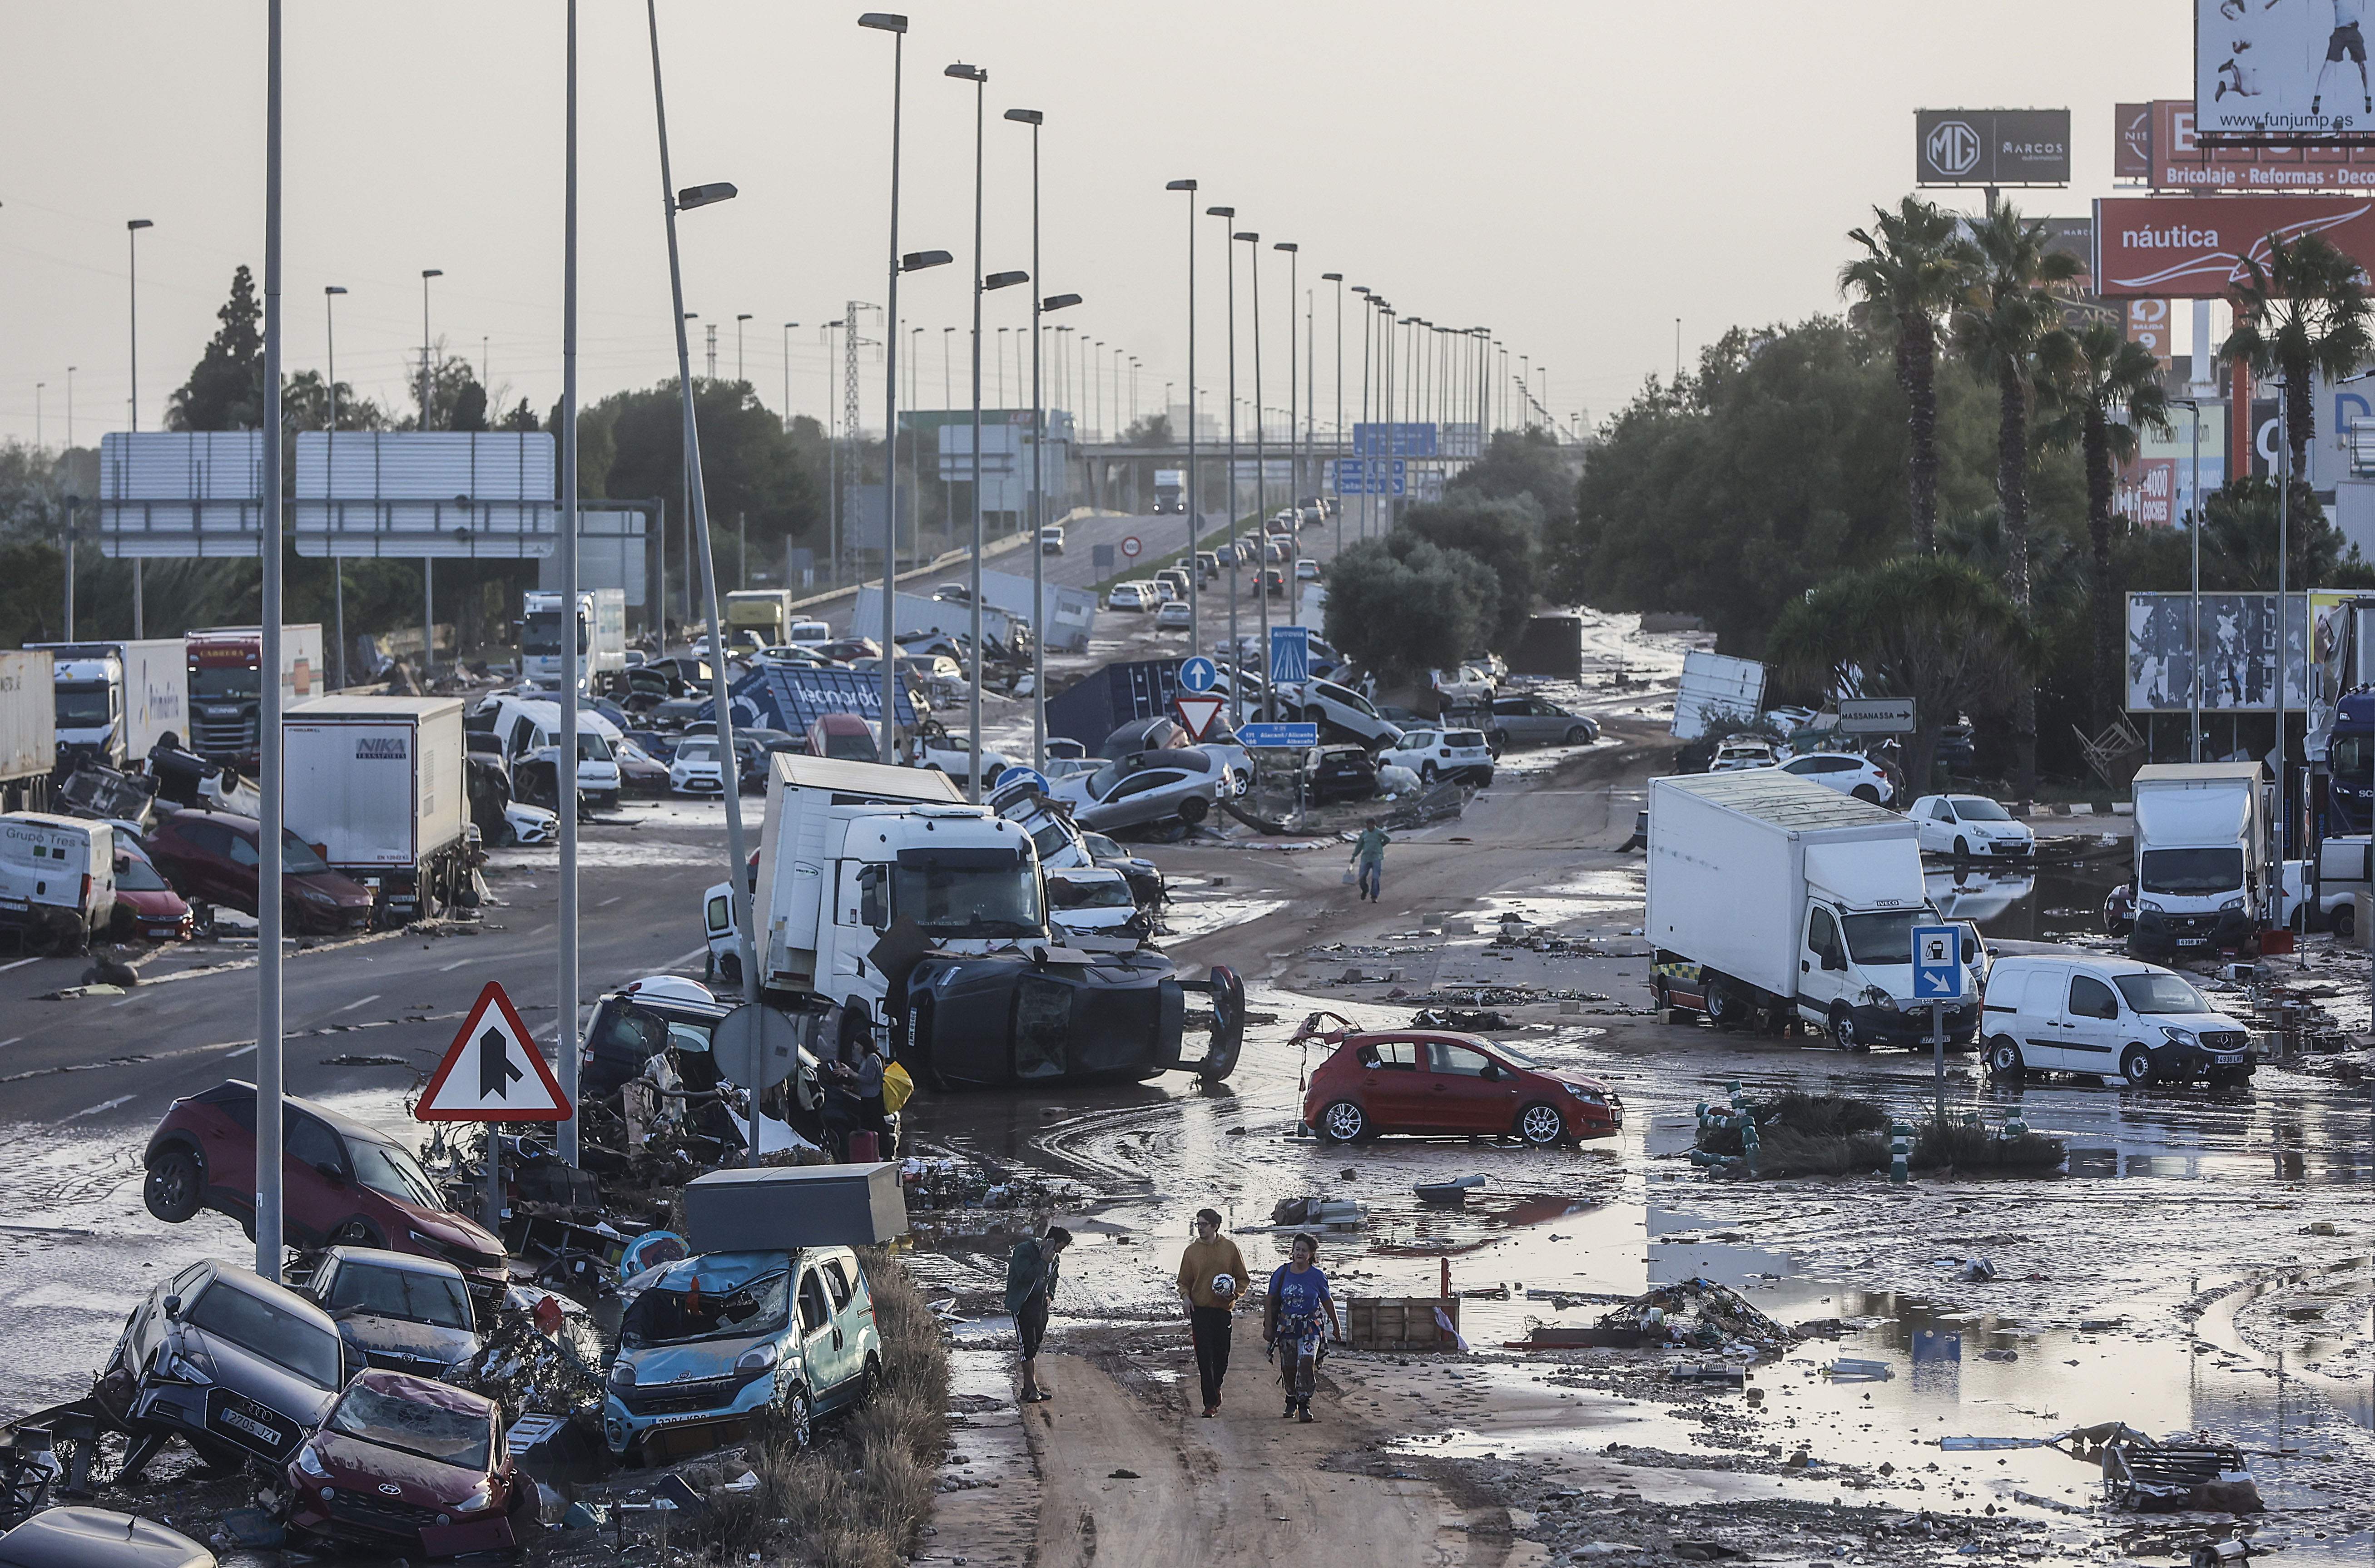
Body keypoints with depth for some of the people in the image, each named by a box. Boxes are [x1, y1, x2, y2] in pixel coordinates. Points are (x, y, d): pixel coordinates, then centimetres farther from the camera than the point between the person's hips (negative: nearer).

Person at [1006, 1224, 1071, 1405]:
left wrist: (1050, 1295, 10)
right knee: (1028, 1344, -11)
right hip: (1023, 1306, -8)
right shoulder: (1024, 1250, -14)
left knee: (1034, 1346, 9)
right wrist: (1044, 1262, -25)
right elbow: (1026, 1276, -25)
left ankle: (1029, 1387, 13)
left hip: (1041, 1304, 8)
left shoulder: (1054, 1258, 10)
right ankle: (1032, 1388, -11)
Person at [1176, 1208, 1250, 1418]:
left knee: (1221, 1356, 5)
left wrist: (1235, 1293, -10)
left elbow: (1242, 1278, 10)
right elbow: (1184, 1281, 12)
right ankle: (1211, 1403, -7)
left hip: (1223, 1309, 0)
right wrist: (1186, 1296, -8)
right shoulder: (1192, 1251, 5)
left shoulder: (1230, 1248, 3)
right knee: (1205, 1357, -8)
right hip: (1200, 1309, 0)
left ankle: (1214, 1391, 31)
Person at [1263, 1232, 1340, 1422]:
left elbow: (1327, 1301, 10)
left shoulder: (1317, 1276, -3)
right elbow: (1271, 1301, 5)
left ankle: (1304, 1405, -14)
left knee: (1306, 1364, -18)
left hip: (1310, 1328, -2)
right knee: (1288, 1368, 6)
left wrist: (1336, 1326, 18)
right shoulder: (1282, 1273, 0)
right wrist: (1268, 1327, 1)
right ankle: (1292, 1401, 29)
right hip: (1287, 1326, 2)